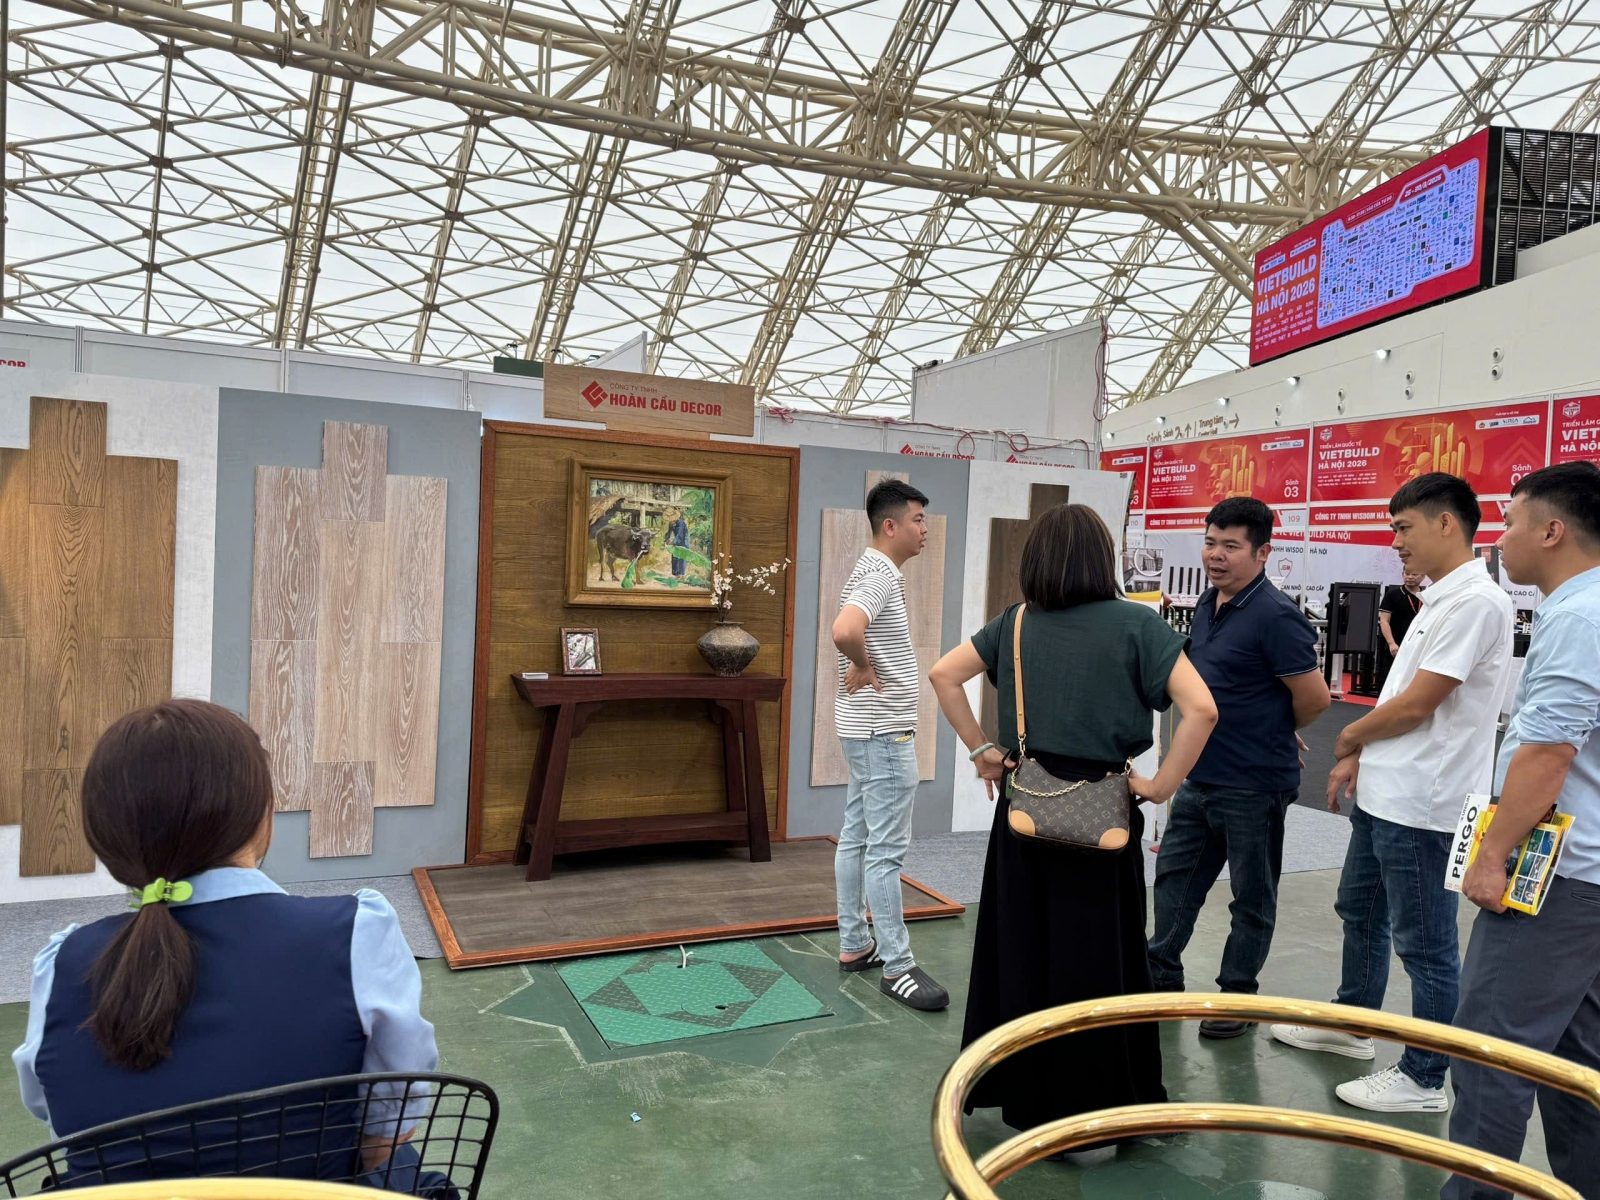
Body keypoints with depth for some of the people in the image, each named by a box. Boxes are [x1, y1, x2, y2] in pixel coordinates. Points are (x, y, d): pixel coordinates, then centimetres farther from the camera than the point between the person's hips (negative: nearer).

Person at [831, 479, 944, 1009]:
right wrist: (866, 668, -20)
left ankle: (854, 945, 24)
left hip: (870, 728, 11)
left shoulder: (876, 572, 14)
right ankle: (896, 966, 4)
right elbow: (844, 631, -38)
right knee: (886, 849, -4)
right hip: (883, 731, -11)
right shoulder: (879, 576, -19)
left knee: (857, 839, 14)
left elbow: (854, 633, 28)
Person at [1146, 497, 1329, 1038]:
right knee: (1174, 876, 17)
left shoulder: (1275, 615, -20)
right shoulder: (1208, 603, 6)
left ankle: (1237, 996, 25)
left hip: (1253, 785, -8)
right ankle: (1161, 976, 32)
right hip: (1200, 775, 8)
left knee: (1251, 896, 10)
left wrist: (1274, 736, 0)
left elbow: (1314, 696, -18)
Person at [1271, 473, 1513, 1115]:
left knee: (1424, 943, 3)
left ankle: (1423, 1079, 18)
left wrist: (1350, 737, -5)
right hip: (1384, 794, 10)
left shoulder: (1475, 602, -19)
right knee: (1360, 912, 23)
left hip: (1421, 807, -10)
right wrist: (1359, 759, 13)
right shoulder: (1441, 600, 13)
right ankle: (1349, 1025, 40)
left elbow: (1416, 706, -21)